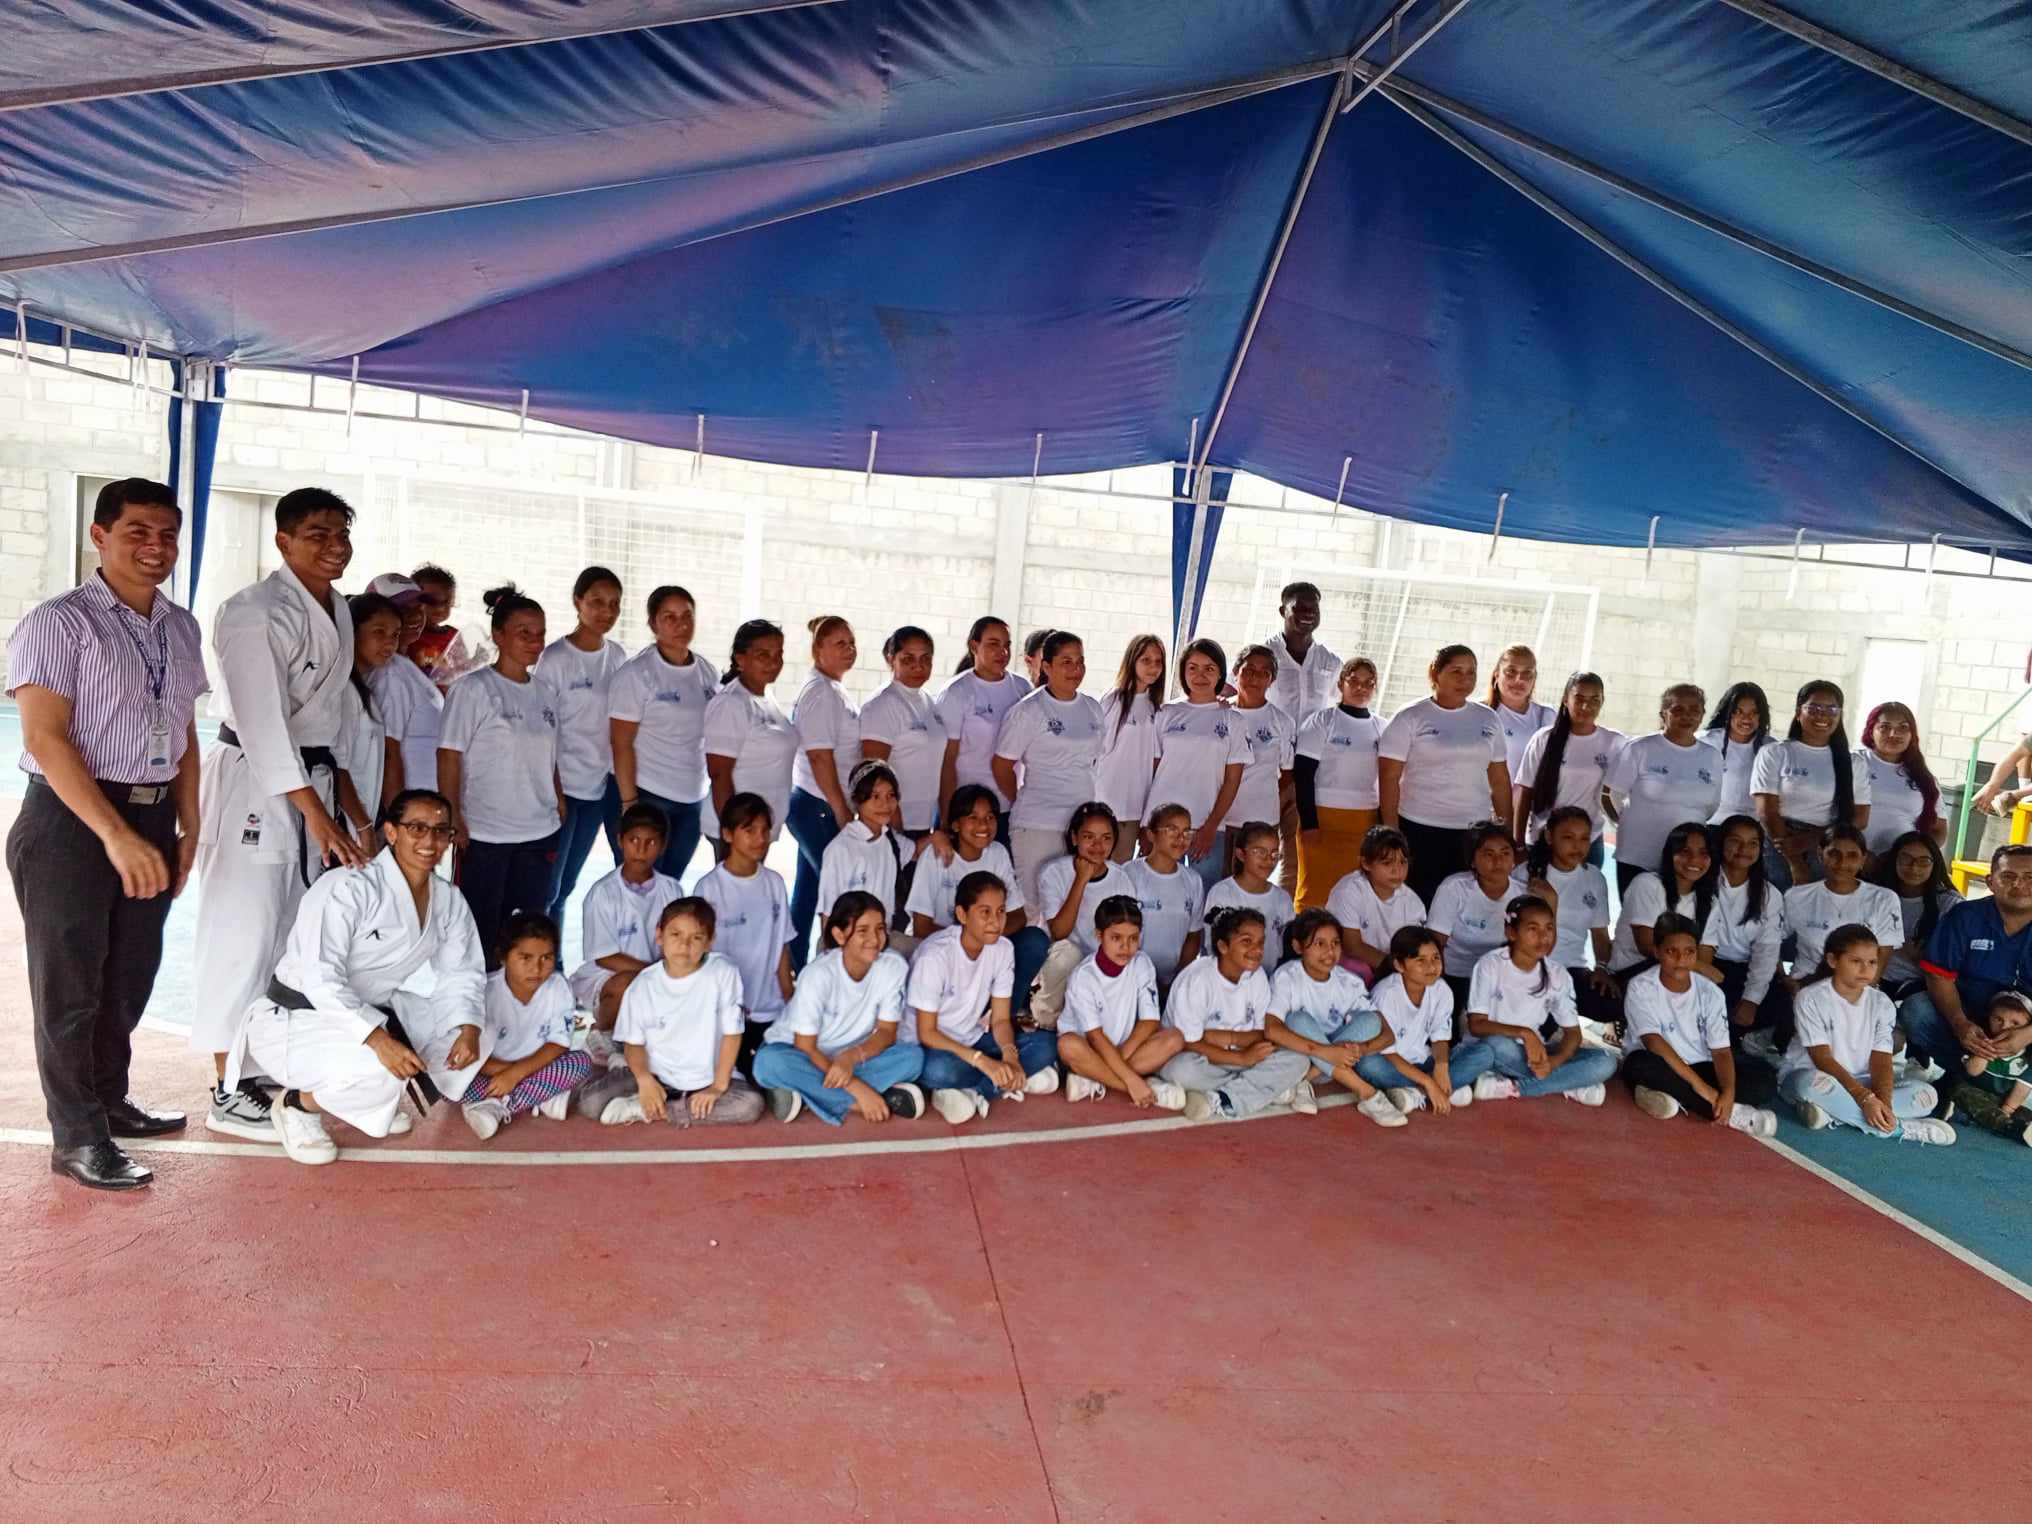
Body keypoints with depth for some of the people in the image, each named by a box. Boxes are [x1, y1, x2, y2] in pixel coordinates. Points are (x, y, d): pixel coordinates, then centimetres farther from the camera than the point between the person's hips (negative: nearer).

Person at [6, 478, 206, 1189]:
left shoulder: (182, 629, 11)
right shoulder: (59, 621, -9)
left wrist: (187, 828, 10)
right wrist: (115, 834, -23)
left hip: (151, 819, 6)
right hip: (71, 821, -6)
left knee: (130, 977, 17)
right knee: (71, 985, 4)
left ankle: (109, 1099, 35)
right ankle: (77, 1137, 15)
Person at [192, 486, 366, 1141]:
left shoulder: (339, 609, 10)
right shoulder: (254, 613, -16)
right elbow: (262, 721, -23)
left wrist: (340, 795, 16)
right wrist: (317, 814, -27)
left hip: (314, 778, 8)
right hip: (255, 782, -8)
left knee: (297, 931, 12)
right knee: (243, 931, -3)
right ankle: (228, 1093, 6)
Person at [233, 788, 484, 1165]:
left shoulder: (449, 901, 0)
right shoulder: (348, 889, -22)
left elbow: (462, 973, 4)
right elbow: (321, 979, -30)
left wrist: (469, 1031, -17)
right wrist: (380, 1039, -41)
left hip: (372, 1010, 8)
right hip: (297, 1016, -8)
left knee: (474, 1024, -2)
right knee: (382, 1069, -33)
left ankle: (373, 1100, 12)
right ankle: (296, 1104, -2)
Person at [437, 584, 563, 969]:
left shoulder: (543, 694, 11)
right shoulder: (473, 688, -6)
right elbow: (449, 757, -9)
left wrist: (561, 809, 11)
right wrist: (453, 820, -14)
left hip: (539, 835, 5)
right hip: (485, 835, -5)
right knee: (481, 933, 3)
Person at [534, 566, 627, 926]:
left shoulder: (617, 657, 6)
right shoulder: (555, 658, -9)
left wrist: (625, 792, 9)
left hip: (601, 787, 5)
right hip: (562, 787, -5)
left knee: (565, 886, 13)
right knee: (546, 886, 0)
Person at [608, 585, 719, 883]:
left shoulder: (707, 673, 6)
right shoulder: (636, 674, -10)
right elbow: (621, 744, -12)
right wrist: (629, 803, -16)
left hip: (693, 799, 5)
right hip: (647, 795, -5)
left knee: (671, 883, 13)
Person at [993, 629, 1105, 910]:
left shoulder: (1093, 708, 10)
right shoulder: (1027, 711, -7)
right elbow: (1002, 766, -2)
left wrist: (1085, 807, 12)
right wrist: (1024, 804, 8)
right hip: (1038, 827, -5)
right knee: (1033, 905, 0)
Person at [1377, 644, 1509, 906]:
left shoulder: (1487, 719, 11)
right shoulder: (1410, 718, -1)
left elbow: (1500, 780, 15)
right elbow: (1389, 778, -4)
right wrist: (1391, 833, -9)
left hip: (1476, 833, 3)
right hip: (1420, 830, -3)